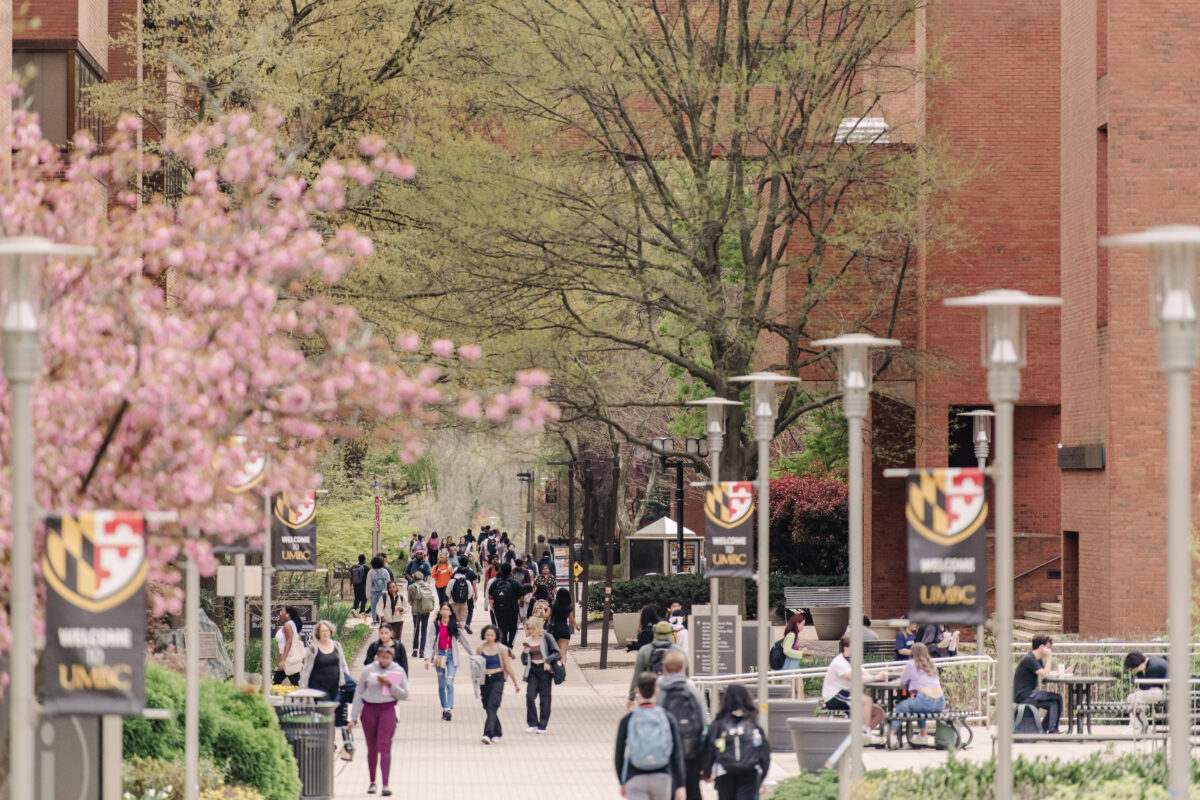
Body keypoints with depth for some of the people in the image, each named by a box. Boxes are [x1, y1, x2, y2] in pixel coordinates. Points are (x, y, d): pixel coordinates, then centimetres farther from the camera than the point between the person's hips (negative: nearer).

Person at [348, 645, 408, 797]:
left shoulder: (398, 672, 4)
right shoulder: (367, 671, 4)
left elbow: (404, 695, 1)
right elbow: (358, 694, 7)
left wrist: (389, 685, -15)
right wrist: (353, 717, 3)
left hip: (387, 710, -1)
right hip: (369, 710, 1)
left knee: (384, 746, -13)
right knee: (372, 748, 7)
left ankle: (385, 785, -18)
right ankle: (372, 782, 21)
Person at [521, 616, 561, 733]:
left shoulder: (546, 638, -2)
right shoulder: (528, 641, 10)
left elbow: (557, 653, -3)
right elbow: (524, 662, 12)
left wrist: (548, 661, -18)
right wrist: (525, 653, -7)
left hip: (545, 670, -3)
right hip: (532, 670, 3)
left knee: (545, 698, 0)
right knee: (530, 696, -9)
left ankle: (542, 726, 8)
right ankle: (532, 724, 3)